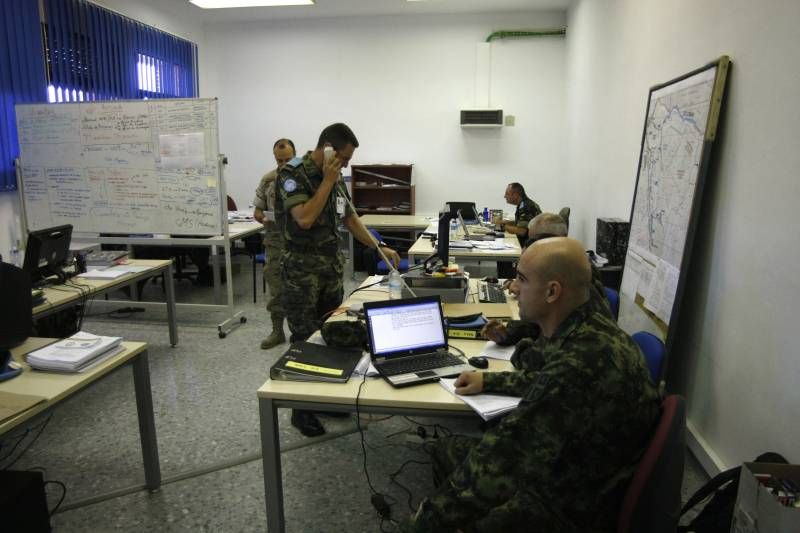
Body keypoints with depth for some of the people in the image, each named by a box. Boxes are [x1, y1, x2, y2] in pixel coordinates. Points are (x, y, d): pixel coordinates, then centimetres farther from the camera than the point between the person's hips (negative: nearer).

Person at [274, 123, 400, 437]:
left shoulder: (334, 178, 10)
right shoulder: (292, 174, -13)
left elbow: (349, 217, 17)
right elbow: (305, 219, -25)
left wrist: (379, 247, 12)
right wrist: (327, 181, -18)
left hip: (332, 264, 7)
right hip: (302, 268, -7)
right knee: (305, 339, 0)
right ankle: (301, 409, 13)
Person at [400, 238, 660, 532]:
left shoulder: (578, 363, -35)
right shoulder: (581, 328, -5)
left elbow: (504, 451, -30)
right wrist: (488, 381, 16)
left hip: (573, 505, -9)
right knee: (446, 450, 16)